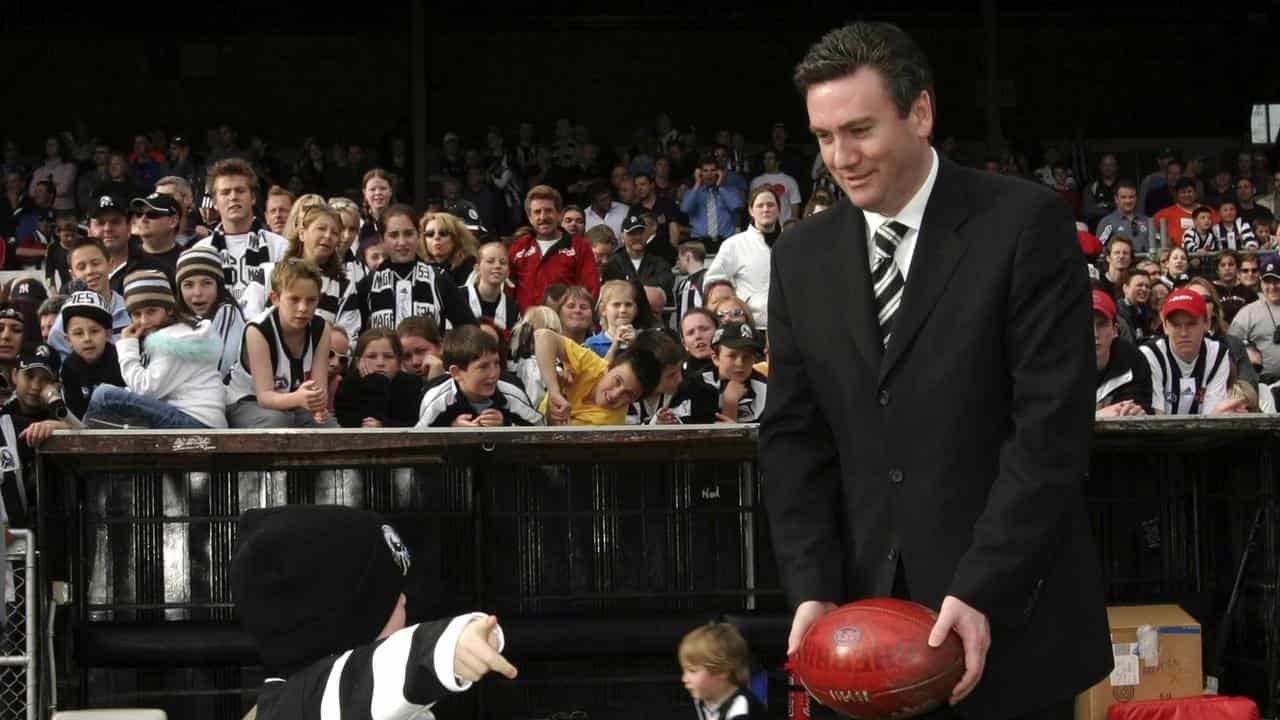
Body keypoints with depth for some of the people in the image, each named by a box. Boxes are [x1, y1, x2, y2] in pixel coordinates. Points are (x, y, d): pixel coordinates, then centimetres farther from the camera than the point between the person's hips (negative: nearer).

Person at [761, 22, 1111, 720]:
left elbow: (1052, 422, -12)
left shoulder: (1026, 223, -7)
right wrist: (811, 586, -6)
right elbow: (793, 434, 7)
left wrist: (982, 590, -18)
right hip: (862, 607, 4)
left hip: (1009, 612, -3)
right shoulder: (802, 257, 7)